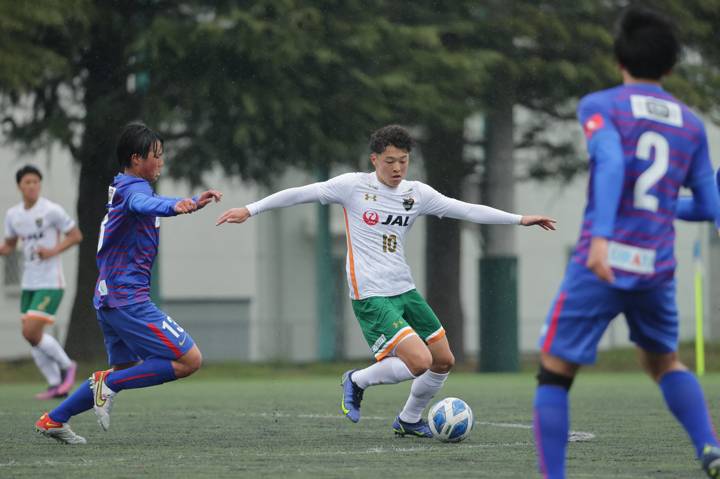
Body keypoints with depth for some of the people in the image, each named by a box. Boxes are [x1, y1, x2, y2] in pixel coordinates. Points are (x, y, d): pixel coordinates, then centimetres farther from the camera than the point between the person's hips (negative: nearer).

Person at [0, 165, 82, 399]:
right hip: (29, 284, 7)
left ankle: (66, 365, 6)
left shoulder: (51, 210, -10)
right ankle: (56, 385, 15)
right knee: (32, 336, 5)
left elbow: (76, 235, -5)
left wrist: (53, 251, -19)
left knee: (31, 332, -16)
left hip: (50, 283, -7)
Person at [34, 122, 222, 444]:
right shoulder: (134, 187, -14)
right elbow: (142, 203, -40)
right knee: (189, 360, -13)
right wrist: (175, 206, -60)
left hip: (108, 297, 10)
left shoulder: (122, 187, 18)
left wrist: (194, 201, 44)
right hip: (129, 298, -10)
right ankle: (109, 382, -11)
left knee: (127, 369, 23)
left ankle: (54, 420, 21)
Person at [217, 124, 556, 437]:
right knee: (420, 362, -20)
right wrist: (250, 210, -9)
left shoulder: (417, 193, 6)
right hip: (371, 296, -7)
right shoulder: (353, 186, -7)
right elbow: (301, 193, -5)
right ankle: (357, 382, 4)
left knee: (444, 361, 9)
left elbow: (467, 210, 9)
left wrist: (520, 219, 7)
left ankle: (409, 420, 31)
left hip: (405, 291, 7)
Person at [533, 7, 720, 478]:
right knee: (664, 361, 26)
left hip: (602, 264, -4)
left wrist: (600, 234, -32)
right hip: (656, 268, 4)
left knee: (554, 373, 7)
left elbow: (611, 162, -21)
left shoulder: (600, 106, -1)